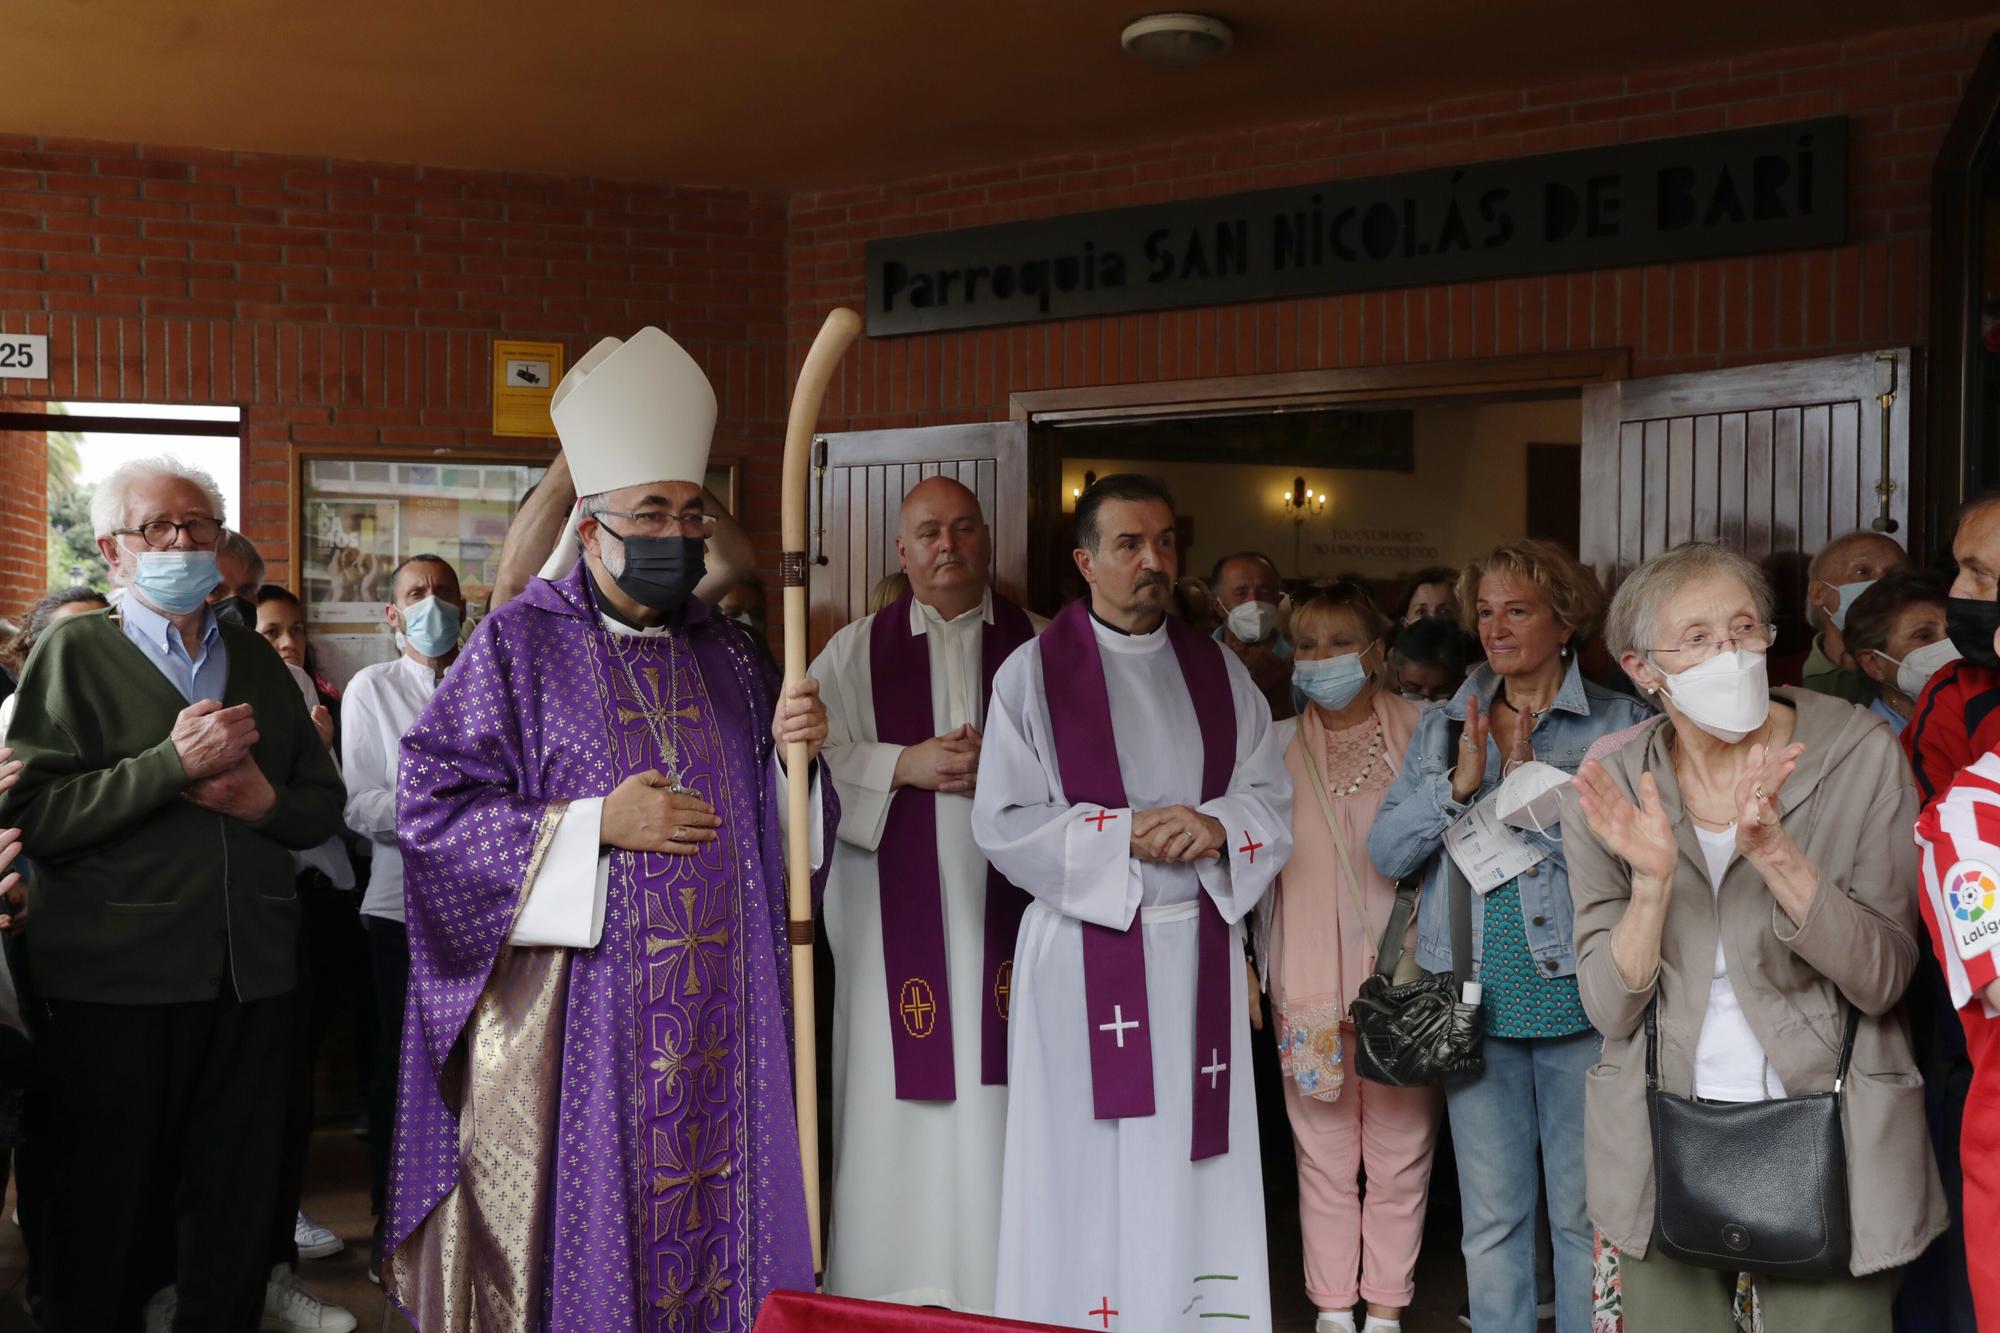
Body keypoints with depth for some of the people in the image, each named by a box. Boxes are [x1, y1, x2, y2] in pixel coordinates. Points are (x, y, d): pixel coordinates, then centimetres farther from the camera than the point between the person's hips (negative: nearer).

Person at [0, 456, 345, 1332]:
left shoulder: (257, 661, 15)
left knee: (240, 1201, 11)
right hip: (118, 982, -4)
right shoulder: (75, 652, 0)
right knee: (108, 1204, 8)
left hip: (251, 974, 4)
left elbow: (325, 805, 15)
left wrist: (267, 801, -7)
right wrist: (172, 763, -18)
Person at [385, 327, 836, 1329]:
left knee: (707, 1224, 8)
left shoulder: (723, 651, 11)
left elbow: (767, 817, 17)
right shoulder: (520, 643, -4)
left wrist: (792, 750, -5)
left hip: (715, 1017, 5)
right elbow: (429, 804, -10)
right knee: (571, 1234, 3)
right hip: (572, 1019, -4)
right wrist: (595, 824, -16)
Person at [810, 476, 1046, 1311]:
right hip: (896, 904, 0)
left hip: (1003, 898, 0)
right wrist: (906, 764, -12)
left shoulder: (1035, 646, 7)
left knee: (993, 1085, 1)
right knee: (900, 1089, 2)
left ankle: (995, 1282, 13)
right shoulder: (856, 652, 8)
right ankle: (896, 1283, 14)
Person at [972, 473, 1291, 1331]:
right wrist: (1123, 834, -15)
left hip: (1201, 950, 4)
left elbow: (1272, 799, 8)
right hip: (1086, 952, -3)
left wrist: (1217, 828, -12)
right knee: (1089, 1173, 0)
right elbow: (1000, 823, -7)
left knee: (1195, 1168, 7)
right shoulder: (1033, 674, -3)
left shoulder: (1218, 672, 9)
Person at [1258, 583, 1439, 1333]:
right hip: (1311, 984, 1)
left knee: (1400, 1154, 6)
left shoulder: (1422, 735, 0)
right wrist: (1255, 966, 7)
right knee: (1324, 1156, 7)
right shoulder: (1278, 746, 4)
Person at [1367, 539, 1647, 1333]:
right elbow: (1386, 851, 3)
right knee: (1491, 1215, 10)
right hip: (1475, 998, 3)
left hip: (1579, 993, -3)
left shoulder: (1616, 723, -1)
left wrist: (1533, 777, -16)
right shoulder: (1444, 726, 10)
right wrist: (1457, 783, -11)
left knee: (1585, 1209, 7)